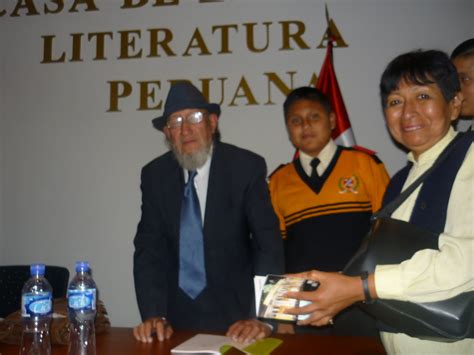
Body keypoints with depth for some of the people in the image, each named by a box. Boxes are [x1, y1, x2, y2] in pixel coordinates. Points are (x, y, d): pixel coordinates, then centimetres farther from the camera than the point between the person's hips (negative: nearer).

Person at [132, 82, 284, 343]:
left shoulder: (246, 167, -12)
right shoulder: (155, 175, -3)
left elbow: (268, 245, -16)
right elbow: (149, 248, -4)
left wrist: (263, 318, -26)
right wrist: (154, 315, -16)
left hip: (235, 313, -2)